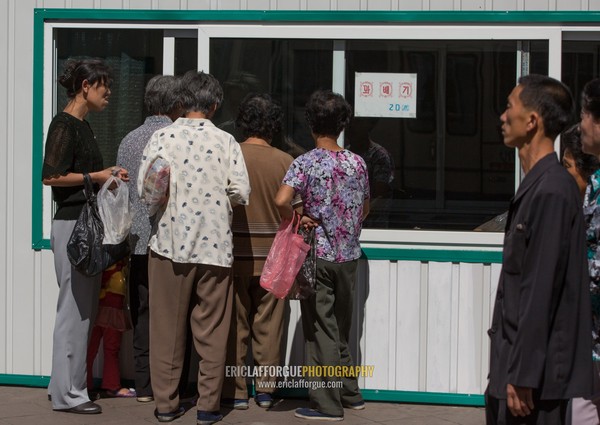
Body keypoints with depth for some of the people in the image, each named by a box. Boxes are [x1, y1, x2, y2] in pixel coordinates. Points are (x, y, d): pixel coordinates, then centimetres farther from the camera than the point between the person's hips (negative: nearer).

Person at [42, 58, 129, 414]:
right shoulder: (64, 125, -12)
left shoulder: (83, 126, 16)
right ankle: (68, 393, -1)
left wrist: (108, 176, 9)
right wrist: (96, 177, -14)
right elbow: (51, 176, -20)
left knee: (85, 307, 13)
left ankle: (68, 383, 20)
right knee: (75, 308, -6)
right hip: (72, 222, -10)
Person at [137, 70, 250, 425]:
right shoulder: (226, 142, -3)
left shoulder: (161, 138, -3)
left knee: (168, 326, 9)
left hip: (170, 242, 1)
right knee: (211, 329, 7)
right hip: (214, 245, 0)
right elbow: (241, 192, -7)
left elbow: (144, 189, -3)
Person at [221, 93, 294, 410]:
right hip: (273, 258, 1)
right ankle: (265, 390, 16)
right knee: (268, 327, 10)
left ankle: (236, 392, 10)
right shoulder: (286, 162, -4)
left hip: (235, 255, -1)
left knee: (235, 326, 7)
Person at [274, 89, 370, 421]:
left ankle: (327, 404, 4)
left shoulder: (306, 163, -12)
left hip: (318, 256, -5)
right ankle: (349, 393, 25)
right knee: (342, 327, 18)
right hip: (349, 255, 5)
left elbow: (281, 200, -27)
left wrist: (295, 220, -10)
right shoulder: (357, 163, 3)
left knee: (321, 329, 1)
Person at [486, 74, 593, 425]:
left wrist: (523, 377, -20)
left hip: (535, 378, -9)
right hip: (514, 365, 9)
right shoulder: (536, 185, 12)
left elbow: (541, 292, -21)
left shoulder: (551, 191, -17)